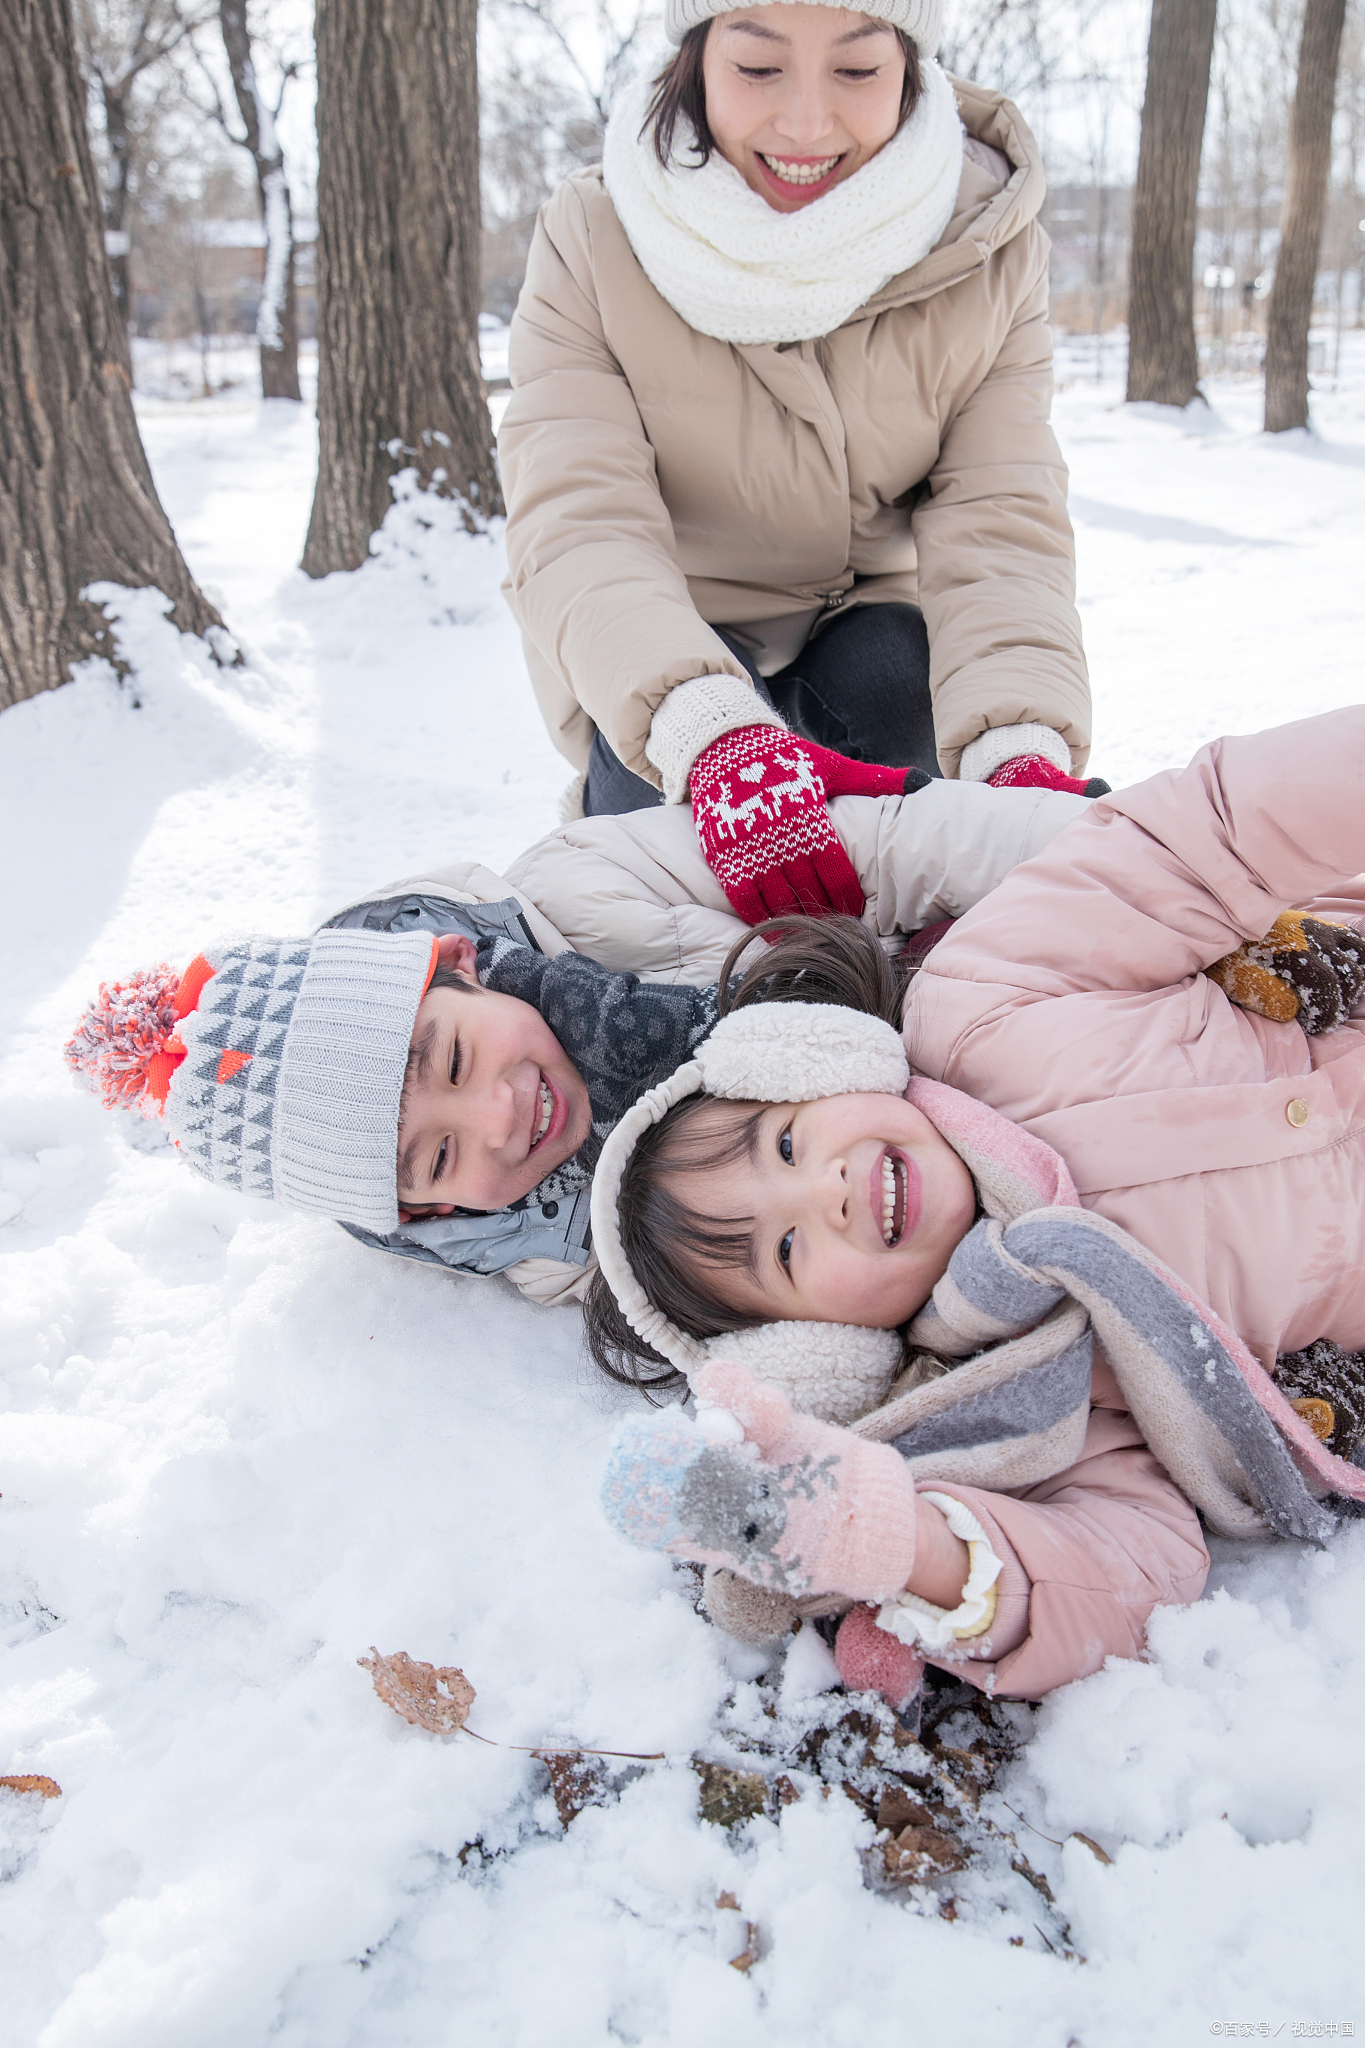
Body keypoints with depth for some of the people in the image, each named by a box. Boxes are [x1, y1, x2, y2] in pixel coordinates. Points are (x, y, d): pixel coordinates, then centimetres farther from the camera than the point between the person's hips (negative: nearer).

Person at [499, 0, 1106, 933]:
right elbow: (577, 524, -33)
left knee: (895, 676, -32)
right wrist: (712, 732, -54)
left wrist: (1025, 747, -45)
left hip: (870, 619, 1)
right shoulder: (591, 240, -20)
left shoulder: (990, 246, -15)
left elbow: (1000, 527, -23)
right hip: (660, 642, -1)